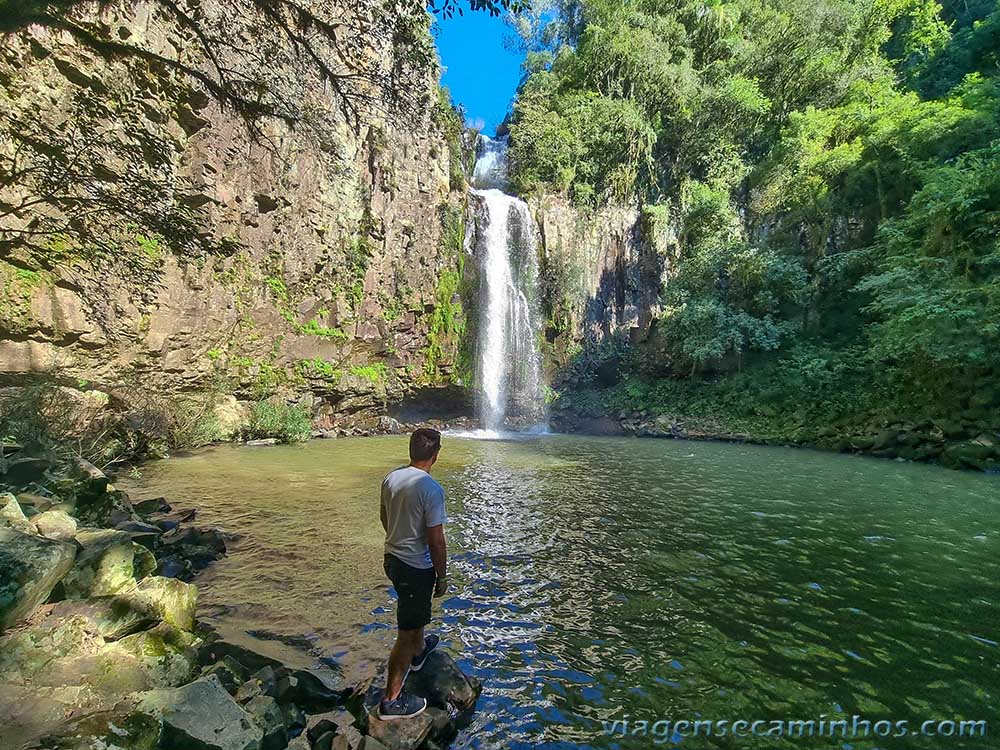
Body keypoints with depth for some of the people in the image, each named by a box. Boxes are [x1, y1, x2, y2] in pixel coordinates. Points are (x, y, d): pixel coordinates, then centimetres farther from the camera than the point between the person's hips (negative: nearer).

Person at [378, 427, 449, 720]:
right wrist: (442, 576, -8)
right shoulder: (431, 489, -27)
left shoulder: (390, 478, -5)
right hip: (416, 567, -8)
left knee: (415, 611, 32)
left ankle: (419, 652, 56)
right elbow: (436, 541, -22)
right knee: (407, 632, 9)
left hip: (392, 557, 8)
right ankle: (392, 700, 24)